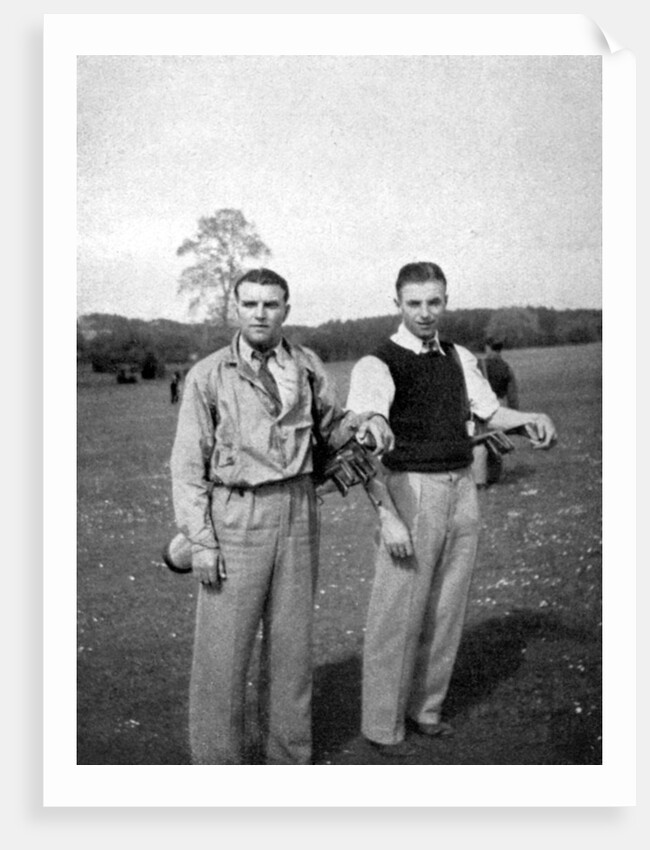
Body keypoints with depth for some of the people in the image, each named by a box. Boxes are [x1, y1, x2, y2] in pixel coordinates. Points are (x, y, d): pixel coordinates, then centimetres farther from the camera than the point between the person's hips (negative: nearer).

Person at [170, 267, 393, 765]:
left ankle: (289, 754, 27)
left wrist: (367, 422, -5)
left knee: (291, 637, 11)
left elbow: (332, 427, 18)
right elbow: (188, 462, -5)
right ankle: (217, 761, 16)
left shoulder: (307, 366, 6)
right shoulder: (208, 376, -5)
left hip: (298, 513, 4)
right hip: (235, 515, -3)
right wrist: (200, 540, -12)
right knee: (224, 644, 0)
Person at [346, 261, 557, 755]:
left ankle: (425, 709, 30)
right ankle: (383, 725, 16)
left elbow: (489, 411, 22)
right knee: (399, 614, 0)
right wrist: (388, 516, -23)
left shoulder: (460, 358, 10)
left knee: (446, 612, 14)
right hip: (412, 491, -6)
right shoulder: (379, 365, -10)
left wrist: (529, 419, 2)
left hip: (462, 490, 6)